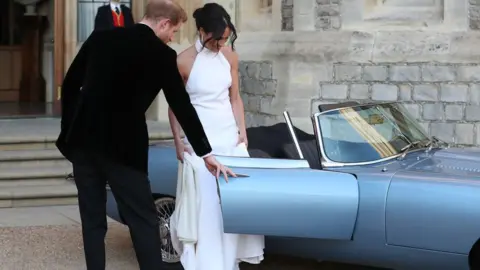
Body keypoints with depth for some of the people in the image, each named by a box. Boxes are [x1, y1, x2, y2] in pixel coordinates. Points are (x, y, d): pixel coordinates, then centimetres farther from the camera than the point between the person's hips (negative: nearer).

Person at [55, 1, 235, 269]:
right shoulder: (162, 55, -4)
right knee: (144, 220, 2)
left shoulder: (100, 38, 8)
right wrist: (206, 153, 7)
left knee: (93, 219, 11)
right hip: (122, 146, -4)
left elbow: (70, 85, 9)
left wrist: (70, 130, 16)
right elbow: (182, 107, 0)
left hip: (83, 140, 5)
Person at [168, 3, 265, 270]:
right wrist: (178, 140, -7)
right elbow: (174, 104, -2)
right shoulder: (184, 61, -10)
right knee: (206, 200, -7)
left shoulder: (230, 56, 2)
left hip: (230, 134, 4)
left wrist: (242, 130, 1)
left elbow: (235, 97, 10)